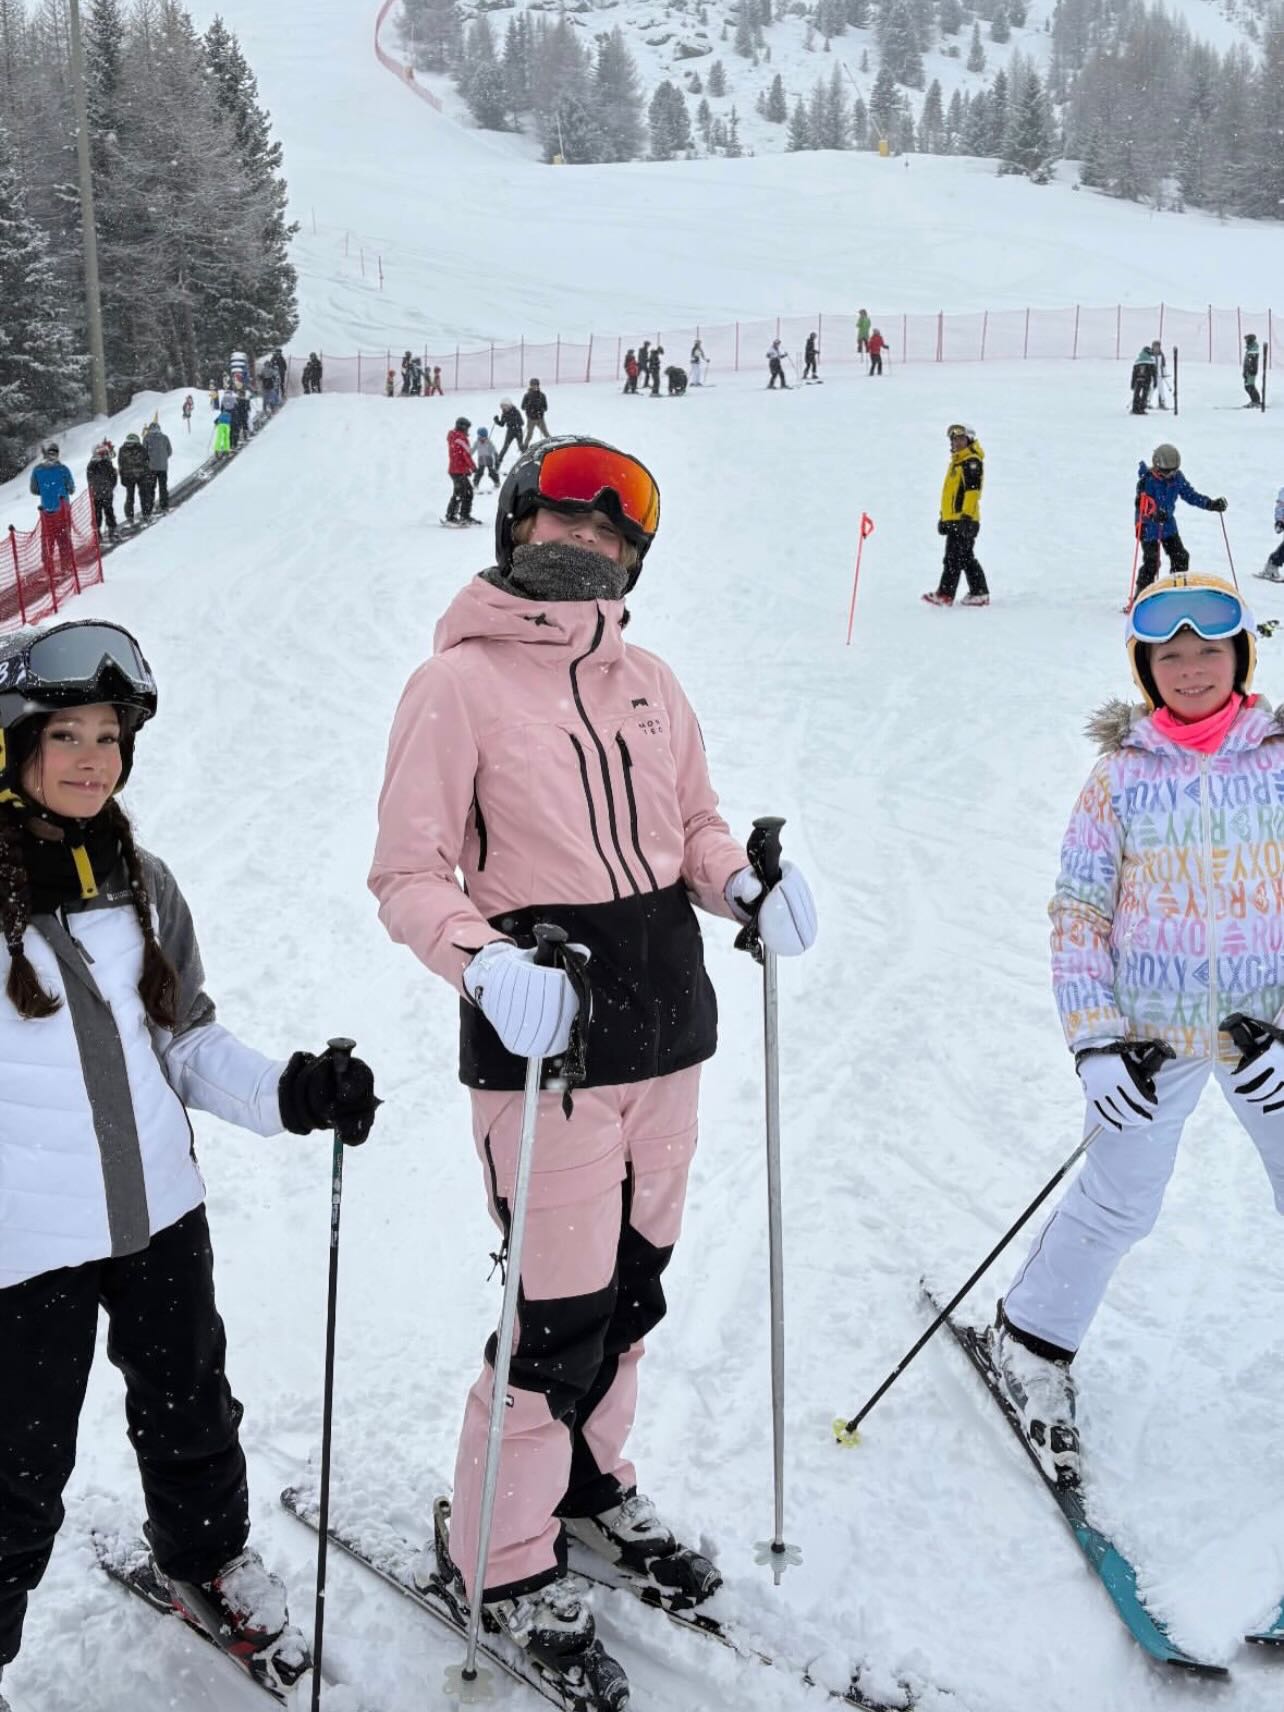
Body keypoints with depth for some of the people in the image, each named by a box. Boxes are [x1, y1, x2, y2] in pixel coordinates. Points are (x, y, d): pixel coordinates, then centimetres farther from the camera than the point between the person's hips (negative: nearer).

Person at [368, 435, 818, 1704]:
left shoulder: (646, 683, 9)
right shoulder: (458, 684, -8)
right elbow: (408, 875, -9)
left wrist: (746, 887, -4)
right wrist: (485, 965, -26)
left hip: (665, 1022, 6)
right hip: (545, 1030, -6)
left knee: (633, 1277, 18)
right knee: (561, 1307, -1)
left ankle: (587, 1475, 42)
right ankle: (502, 1556, 21)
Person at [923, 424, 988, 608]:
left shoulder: (972, 461, -9)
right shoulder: (955, 461, 22)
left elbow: (972, 489, -18)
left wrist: (966, 515, -25)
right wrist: (944, 516, 25)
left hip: (964, 519, -10)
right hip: (952, 518, 10)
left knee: (953, 557, -11)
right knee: (966, 558, 12)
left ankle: (945, 594, -12)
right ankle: (980, 593, 16)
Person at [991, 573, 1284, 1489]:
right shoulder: (1122, 774, -3)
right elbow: (1079, 911, -1)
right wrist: (1095, 1040, -9)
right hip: (1154, 1029, -1)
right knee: (1119, 1204, 6)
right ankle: (1033, 1345, 29)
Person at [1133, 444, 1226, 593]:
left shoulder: (1177, 477, -1)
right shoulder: (1147, 480, -20)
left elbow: (1190, 494, 7)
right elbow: (1141, 504, -29)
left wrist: (1211, 504, -4)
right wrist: (1154, 513, -49)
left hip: (1168, 524, 7)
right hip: (1149, 526, -7)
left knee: (1180, 557, 8)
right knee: (1151, 562, -11)